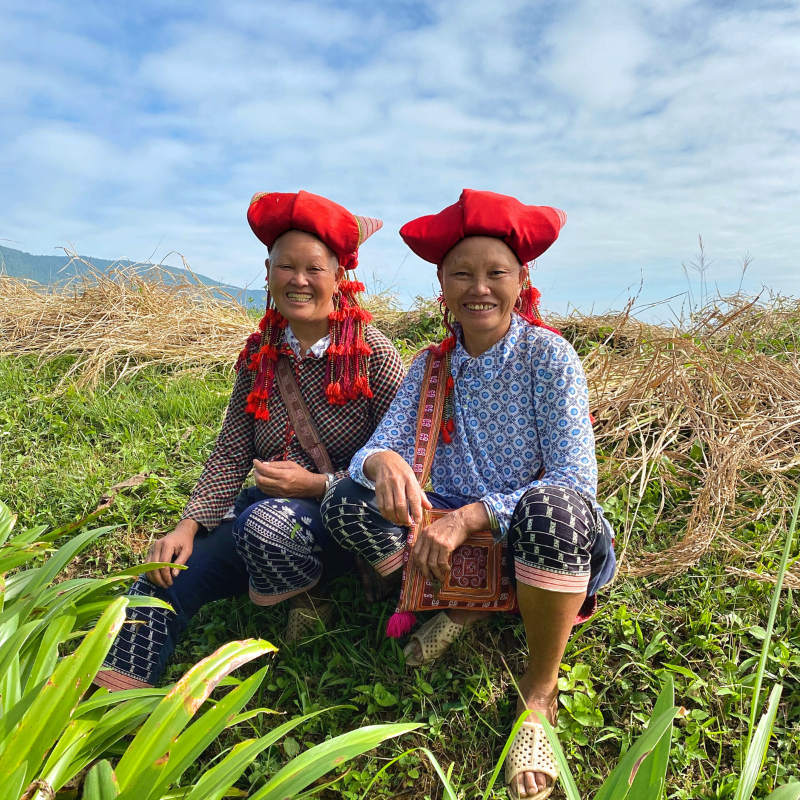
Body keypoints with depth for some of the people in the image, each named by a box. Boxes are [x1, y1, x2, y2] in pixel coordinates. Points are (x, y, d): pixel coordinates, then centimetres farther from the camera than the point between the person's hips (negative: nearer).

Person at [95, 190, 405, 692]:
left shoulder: (371, 352, -11)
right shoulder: (259, 354, 3)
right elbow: (231, 455, 3)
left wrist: (317, 484, -18)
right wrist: (189, 524, -9)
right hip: (269, 500, 5)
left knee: (269, 523, -35)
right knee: (164, 578, -12)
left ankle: (305, 598, -3)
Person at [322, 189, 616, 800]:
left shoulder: (549, 356, -11)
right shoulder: (431, 367, 1)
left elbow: (575, 480, -18)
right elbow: (377, 448, -8)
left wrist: (471, 516, -29)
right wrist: (383, 462, -34)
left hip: (538, 539, -3)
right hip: (457, 538, 4)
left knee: (551, 511, -38)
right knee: (347, 502, -14)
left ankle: (539, 693, -11)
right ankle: (464, 606, 6)